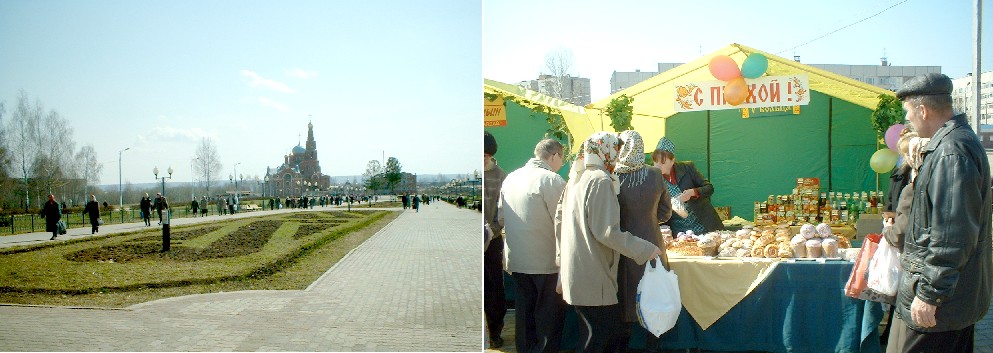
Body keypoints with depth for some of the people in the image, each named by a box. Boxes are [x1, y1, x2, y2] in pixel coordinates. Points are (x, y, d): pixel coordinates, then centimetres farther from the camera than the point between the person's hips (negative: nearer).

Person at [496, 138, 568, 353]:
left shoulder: (511, 178, 6)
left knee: (524, 312, 16)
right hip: (546, 262, -6)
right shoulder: (553, 180, -15)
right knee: (550, 316, 6)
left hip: (516, 260, 6)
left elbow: (500, 218, 12)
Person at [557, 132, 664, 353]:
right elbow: (607, 231, -20)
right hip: (592, 279, -10)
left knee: (614, 334, 15)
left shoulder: (577, 181, 14)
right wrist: (646, 250, -13)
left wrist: (564, 256, 25)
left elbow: (560, 220, 19)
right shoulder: (601, 181, -14)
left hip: (576, 274, 10)